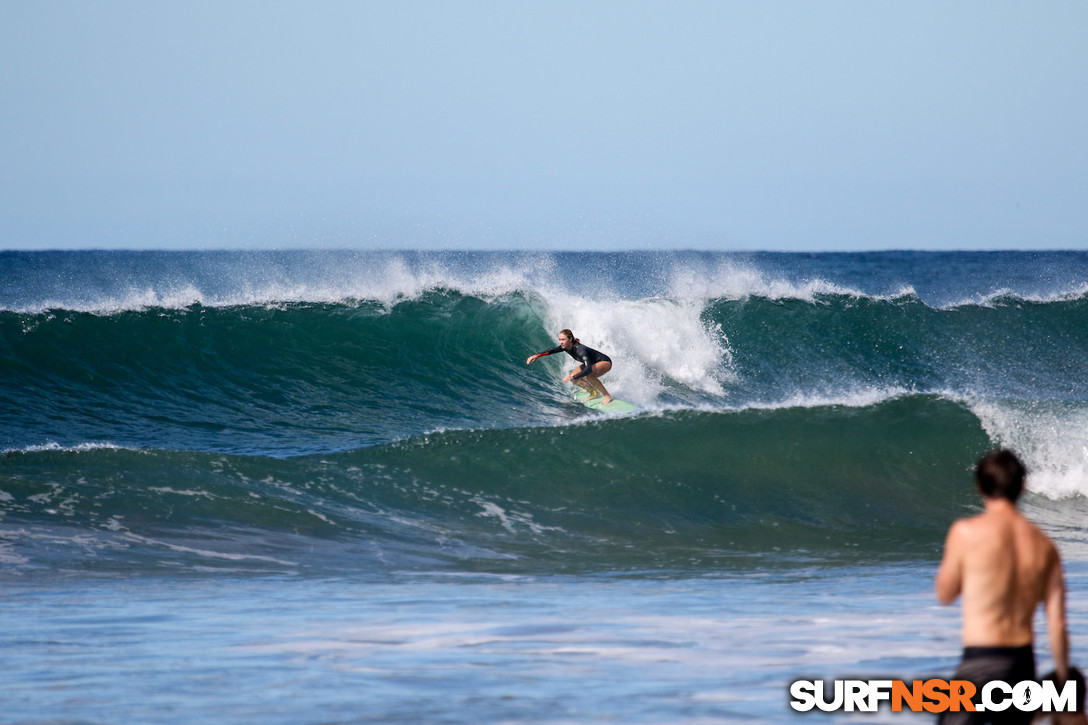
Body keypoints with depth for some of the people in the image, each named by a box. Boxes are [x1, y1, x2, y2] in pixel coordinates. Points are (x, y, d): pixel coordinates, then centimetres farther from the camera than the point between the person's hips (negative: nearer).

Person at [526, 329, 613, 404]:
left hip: (605, 362, -9)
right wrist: (536, 356, -12)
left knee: (588, 375, -36)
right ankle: (594, 393, 13)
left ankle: (607, 396, -20)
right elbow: (552, 350, 1)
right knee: (573, 378, -6)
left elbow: (589, 369, -46)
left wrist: (572, 377, -52)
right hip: (591, 363, 9)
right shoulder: (565, 347, -14)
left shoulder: (580, 350, -38)